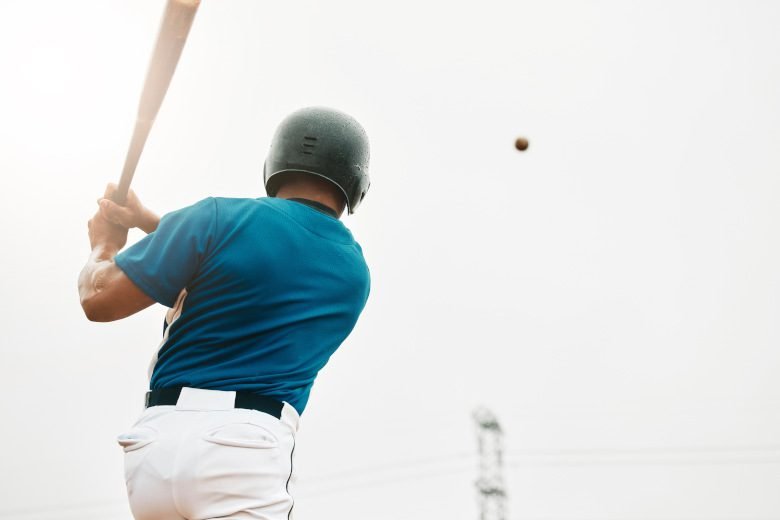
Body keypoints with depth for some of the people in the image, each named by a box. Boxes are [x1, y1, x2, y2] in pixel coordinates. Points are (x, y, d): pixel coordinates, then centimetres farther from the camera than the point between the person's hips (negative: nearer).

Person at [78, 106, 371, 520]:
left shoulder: (219, 217, -3)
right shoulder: (355, 273, 11)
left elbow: (99, 300, 0)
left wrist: (105, 244, 20)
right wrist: (150, 221, 26)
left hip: (156, 439, 1)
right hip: (245, 446, 0)